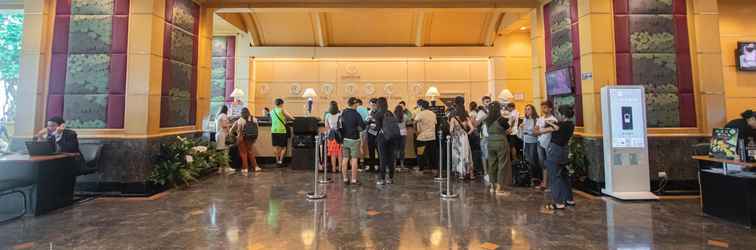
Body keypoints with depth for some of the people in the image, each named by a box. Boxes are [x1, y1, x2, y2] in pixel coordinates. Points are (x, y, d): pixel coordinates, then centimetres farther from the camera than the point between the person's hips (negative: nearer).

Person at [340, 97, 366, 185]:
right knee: (354, 159, 1)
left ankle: (345, 178, 17)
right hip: (354, 139, -5)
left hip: (344, 139, 5)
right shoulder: (356, 114, -13)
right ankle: (354, 180, 5)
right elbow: (362, 126, -13)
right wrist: (357, 128, 4)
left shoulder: (343, 113, 4)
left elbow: (340, 125, 9)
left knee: (345, 159, 10)